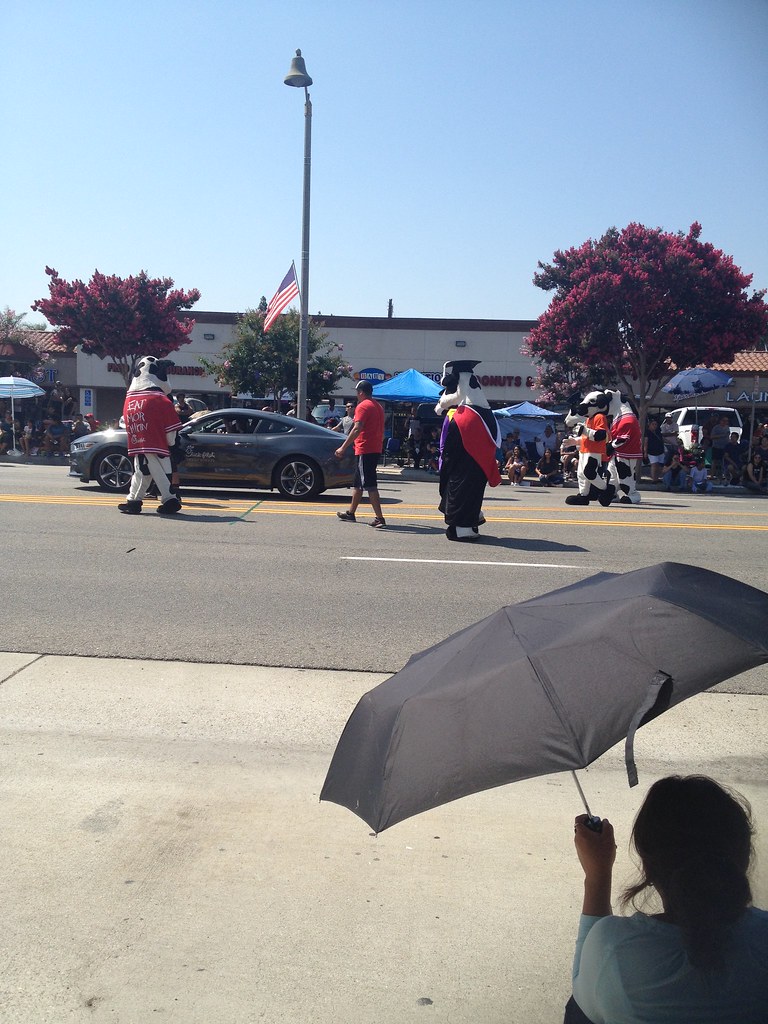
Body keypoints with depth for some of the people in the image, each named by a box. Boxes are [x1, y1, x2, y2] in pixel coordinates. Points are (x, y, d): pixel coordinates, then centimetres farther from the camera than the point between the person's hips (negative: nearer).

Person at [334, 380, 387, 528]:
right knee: (357, 482, 19)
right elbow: (381, 430, 22)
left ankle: (380, 518, -14)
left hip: (365, 450, -10)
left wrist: (343, 447, -24)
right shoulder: (378, 407, 16)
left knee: (369, 484, -10)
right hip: (376, 449, 10)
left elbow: (357, 429, -23)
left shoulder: (363, 406, -12)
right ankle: (350, 513, 28)